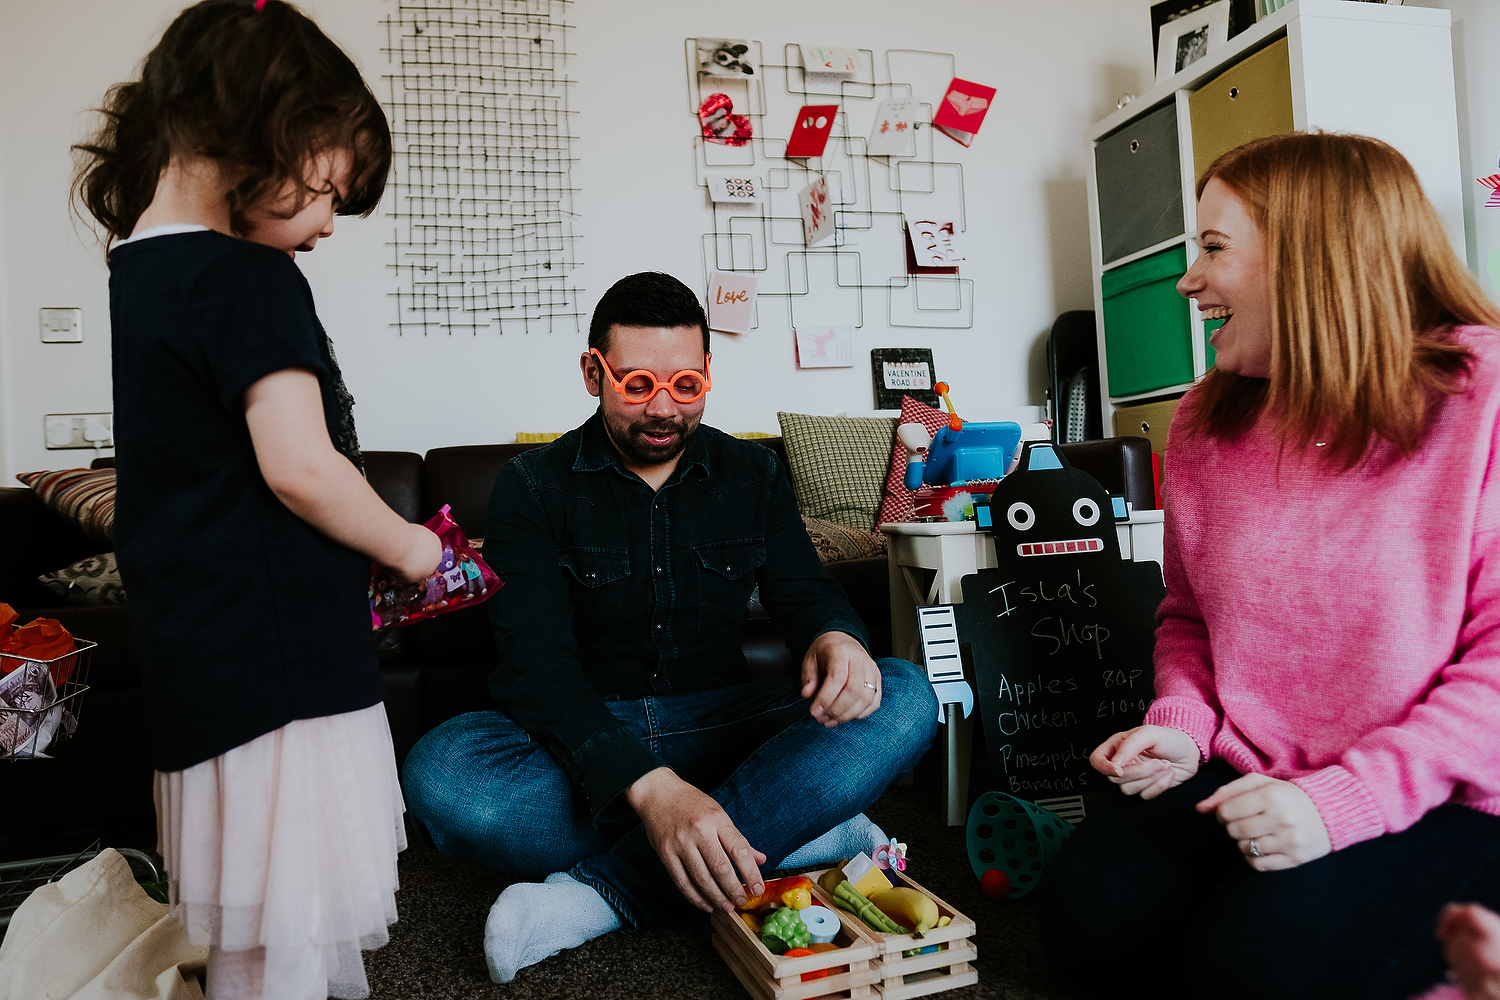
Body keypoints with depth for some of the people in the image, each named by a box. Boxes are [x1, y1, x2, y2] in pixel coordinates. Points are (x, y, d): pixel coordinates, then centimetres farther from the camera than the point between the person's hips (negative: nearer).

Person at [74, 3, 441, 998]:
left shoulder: (137, 267, 14)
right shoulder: (250, 278, -14)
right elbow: (299, 467, -22)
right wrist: (408, 546, -5)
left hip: (199, 651, 10)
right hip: (278, 655, -9)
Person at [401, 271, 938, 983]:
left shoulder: (753, 475, 6)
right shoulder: (534, 487, -6)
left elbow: (804, 591, 2)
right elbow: (536, 661, -18)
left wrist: (837, 637, -26)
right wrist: (649, 786, -36)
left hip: (718, 724, 2)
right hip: (584, 740, -1)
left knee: (904, 699, -23)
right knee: (439, 773, -33)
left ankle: (602, 893, -28)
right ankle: (792, 834, -26)